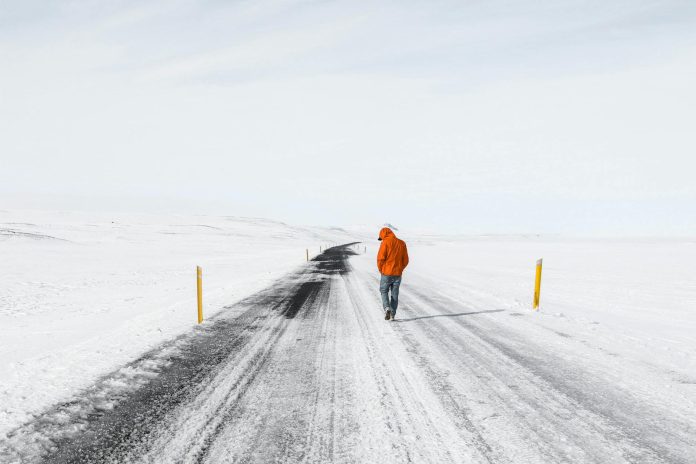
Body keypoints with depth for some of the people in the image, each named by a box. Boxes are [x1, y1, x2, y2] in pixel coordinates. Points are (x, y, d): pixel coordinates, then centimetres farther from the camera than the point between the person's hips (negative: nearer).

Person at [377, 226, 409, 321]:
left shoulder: (385, 243, -9)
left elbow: (380, 258, -15)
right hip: (398, 274, 4)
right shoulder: (402, 243, 6)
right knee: (394, 294, 14)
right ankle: (393, 315, 15)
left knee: (384, 291, 14)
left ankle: (387, 308, -7)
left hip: (387, 274, -4)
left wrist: (381, 270, 1)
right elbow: (405, 261, 6)